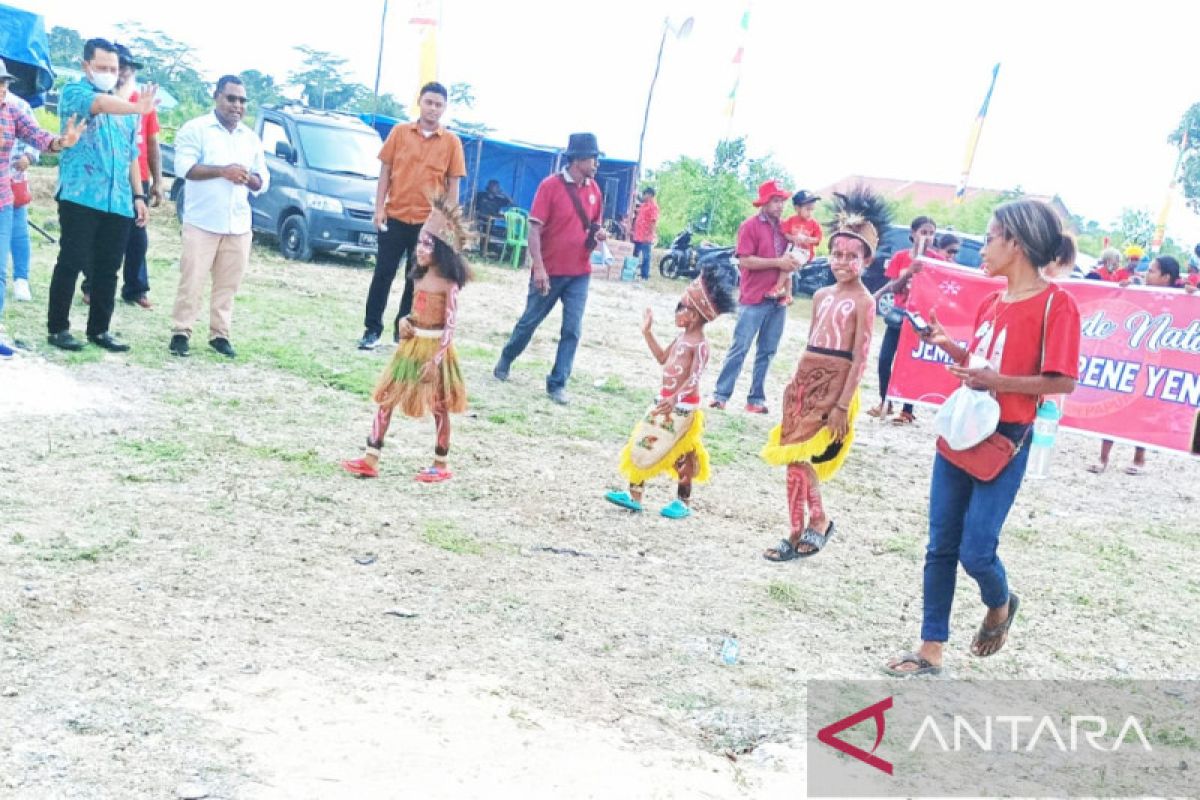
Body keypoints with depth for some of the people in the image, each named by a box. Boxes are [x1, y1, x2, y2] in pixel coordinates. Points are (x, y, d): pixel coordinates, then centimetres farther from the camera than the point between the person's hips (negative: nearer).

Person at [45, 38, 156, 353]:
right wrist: (137, 108, -44)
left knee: (108, 269, 7)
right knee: (71, 263, -4)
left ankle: (99, 330, 16)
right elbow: (101, 104, -25)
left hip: (119, 203, 6)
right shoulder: (74, 93, -2)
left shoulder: (124, 108, 20)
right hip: (80, 197, -6)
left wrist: (138, 195, 15)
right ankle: (57, 328, 5)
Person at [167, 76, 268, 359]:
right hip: (202, 222, -4)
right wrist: (222, 171, -21)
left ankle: (219, 334, 13)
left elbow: (263, 181, 15)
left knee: (228, 284, 5)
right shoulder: (195, 129, 0)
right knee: (192, 280, -4)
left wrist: (249, 178, -8)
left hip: (239, 225, 5)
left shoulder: (251, 138, 16)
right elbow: (184, 167, -13)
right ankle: (181, 332, 3)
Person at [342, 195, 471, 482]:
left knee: (438, 407, 5)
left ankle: (441, 465, 19)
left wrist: (436, 359, -21)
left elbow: (450, 325, -18)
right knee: (386, 399, 4)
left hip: (434, 349, -7)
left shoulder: (448, 284, -15)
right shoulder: (419, 277, 8)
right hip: (410, 346, 8)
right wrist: (404, 321, -4)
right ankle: (371, 459, 8)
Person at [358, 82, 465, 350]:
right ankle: (372, 329, 12)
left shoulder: (451, 142, 1)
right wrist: (379, 208, -2)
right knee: (383, 275, 3)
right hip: (395, 217, 0)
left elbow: (453, 185, 3)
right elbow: (385, 172, 6)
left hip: (429, 222, 0)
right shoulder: (399, 132, 2)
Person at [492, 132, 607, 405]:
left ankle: (557, 384, 7)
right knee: (529, 321, 11)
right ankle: (505, 361, 35)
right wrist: (539, 268, -20)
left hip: (580, 273, 4)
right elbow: (534, 229, -14)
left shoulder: (594, 189, 4)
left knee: (572, 330, 0)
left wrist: (599, 233, -6)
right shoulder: (550, 185, -13)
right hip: (550, 271, -4)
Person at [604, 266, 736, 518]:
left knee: (681, 455, 1)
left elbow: (694, 379, -29)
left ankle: (683, 502, 16)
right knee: (641, 444, 9)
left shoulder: (699, 344, -19)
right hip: (664, 401, 9)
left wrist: (675, 399, -42)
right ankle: (634, 495, 17)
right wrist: (648, 333, 20)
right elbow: (663, 358, 23)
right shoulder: (682, 337, 9)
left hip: (681, 407, -9)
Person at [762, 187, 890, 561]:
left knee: (798, 453, -10)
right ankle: (814, 523, 17)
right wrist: (796, 384, 16)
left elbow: (860, 358, -13)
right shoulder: (821, 295, 11)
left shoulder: (863, 302, -10)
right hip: (806, 378, 7)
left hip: (834, 383, -7)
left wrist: (843, 405, -17)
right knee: (794, 454, 7)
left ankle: (816, 522, 6)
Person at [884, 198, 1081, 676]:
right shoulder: (991, 302, 10)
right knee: (940, 547, 8)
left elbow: (1063, 381, -15)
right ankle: (931, 653, 16)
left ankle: (1000, 606, 32)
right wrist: (948, 345, 4)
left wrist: (998, 381, -22)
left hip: (1004, 442, -7)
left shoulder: (1055, 303, -12)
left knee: (975, 551, -3)